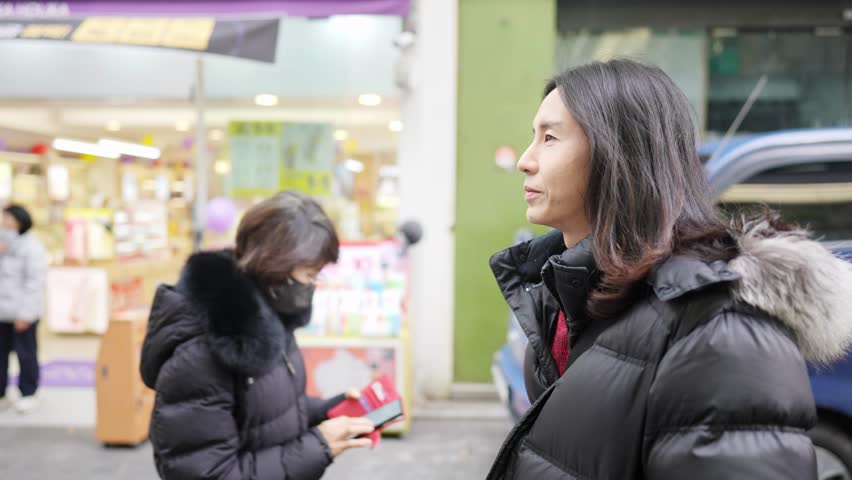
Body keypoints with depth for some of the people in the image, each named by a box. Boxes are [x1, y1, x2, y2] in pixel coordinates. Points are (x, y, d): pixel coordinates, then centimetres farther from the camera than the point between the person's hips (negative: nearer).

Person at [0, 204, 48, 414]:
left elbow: (35, 282, -12)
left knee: (25, 353, 1)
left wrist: (25, 313, -17)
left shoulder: (31, 247, -7)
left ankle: (29, 395, 12)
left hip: (22, 312, -7)